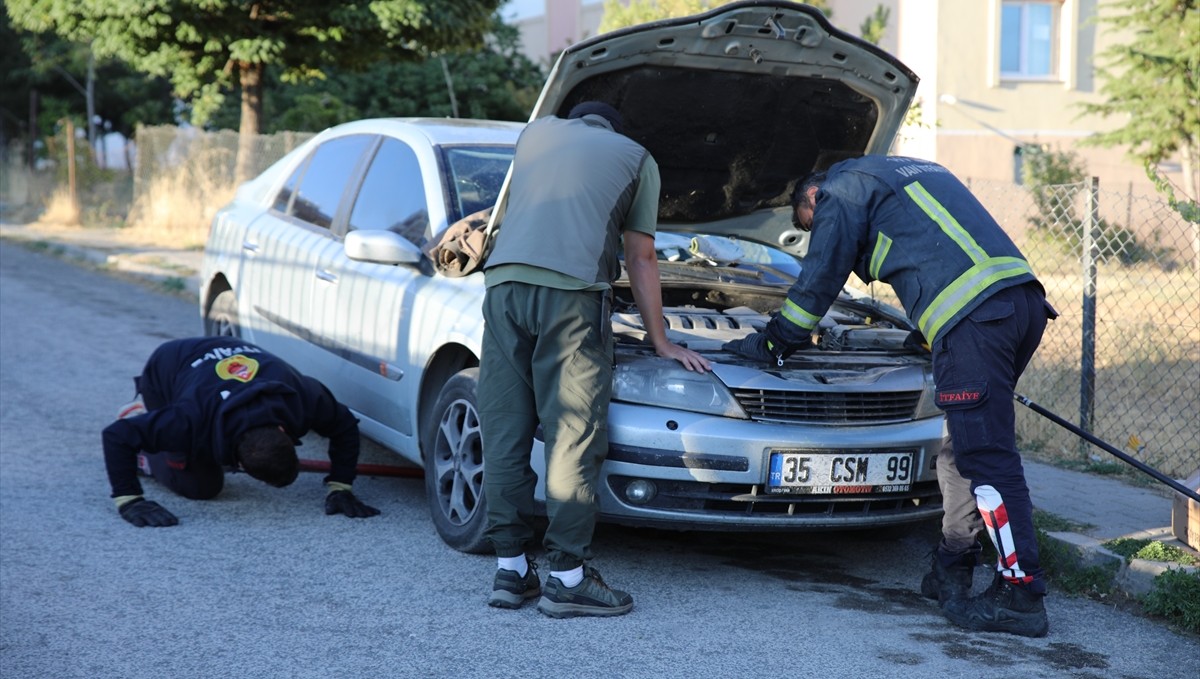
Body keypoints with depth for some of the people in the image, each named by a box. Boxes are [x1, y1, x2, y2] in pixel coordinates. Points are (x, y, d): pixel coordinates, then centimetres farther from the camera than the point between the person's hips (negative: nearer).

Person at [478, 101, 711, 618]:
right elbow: (641, 260, 21)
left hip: (503, 281, 4)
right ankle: (567, 577, -1)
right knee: (573, 436, -1)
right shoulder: (635, 158, 20)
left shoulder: (535, 133, 29)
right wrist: (661, 342, 28)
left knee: (505, 432, 7)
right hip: (571, 292, -4)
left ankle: (511, 569, 11)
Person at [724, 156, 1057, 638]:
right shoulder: (917, 172, 35)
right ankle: (951, 571, 21)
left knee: (987, 455, -8)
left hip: (974, 316, -9)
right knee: (963, 446, 16)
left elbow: (818, 282, 10)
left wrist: (769, 344, 20)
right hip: (1024, 297, 9)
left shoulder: (842, 190, 11)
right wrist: (927, 336, 45)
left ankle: (1021, 592, -9)